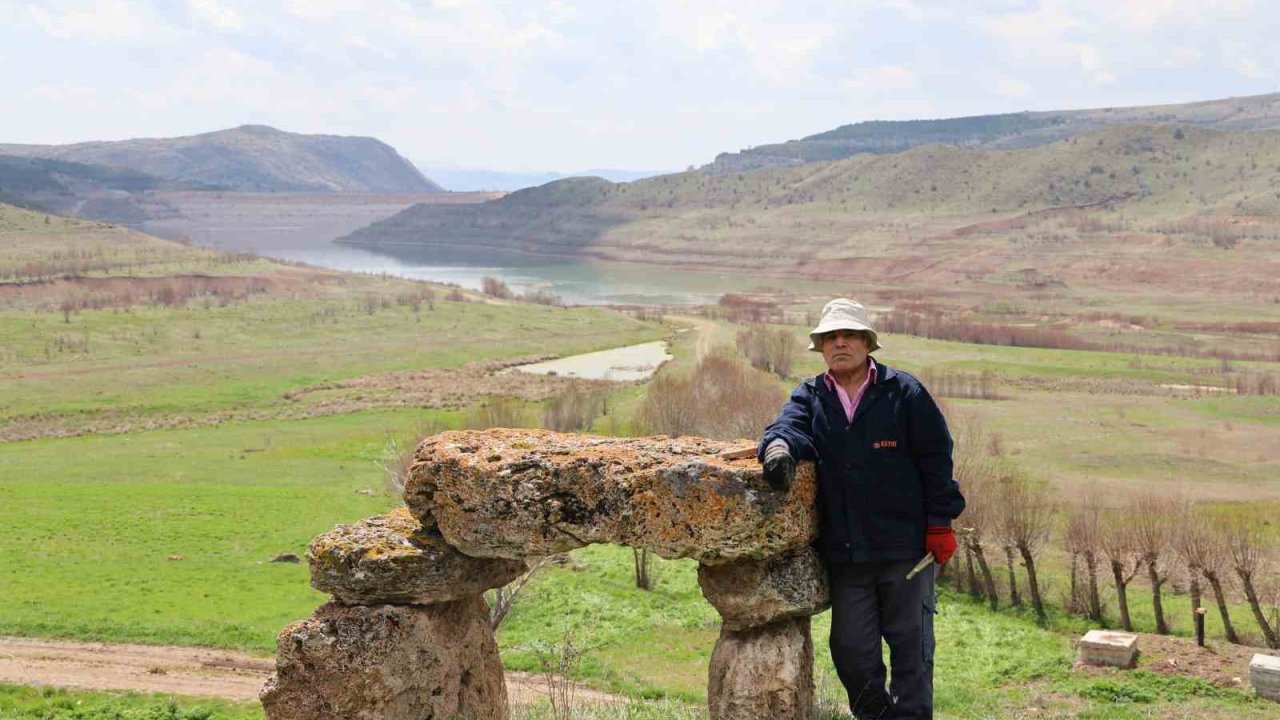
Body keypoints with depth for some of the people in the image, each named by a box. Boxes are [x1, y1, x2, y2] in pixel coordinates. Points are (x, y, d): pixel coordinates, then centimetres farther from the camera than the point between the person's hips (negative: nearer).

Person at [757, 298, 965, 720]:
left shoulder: (904, 393, 0)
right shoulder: (809, 397, 8)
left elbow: (936, 460, 0)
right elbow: (790, 425, -12)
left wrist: (940, 524, -5)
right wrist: (779, 446, -36)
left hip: (905, 545, -2)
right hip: (843, 553, 3)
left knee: (910, 645, 6)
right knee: (851, 649, 8)